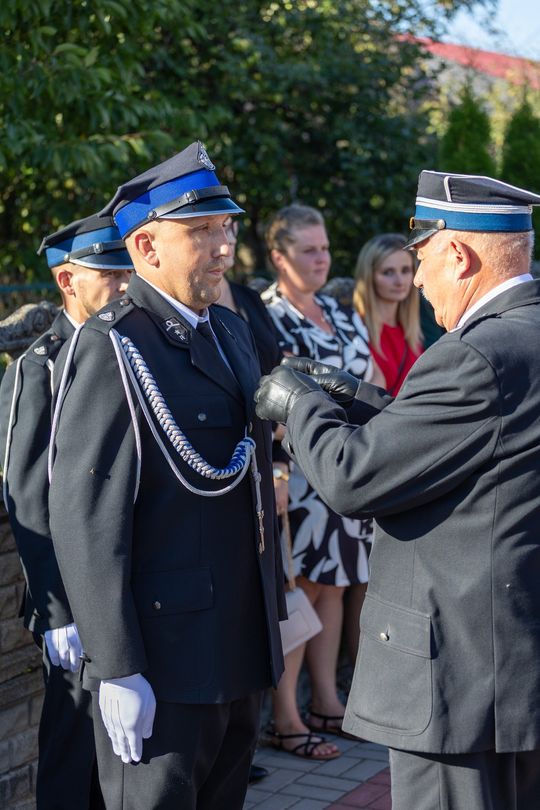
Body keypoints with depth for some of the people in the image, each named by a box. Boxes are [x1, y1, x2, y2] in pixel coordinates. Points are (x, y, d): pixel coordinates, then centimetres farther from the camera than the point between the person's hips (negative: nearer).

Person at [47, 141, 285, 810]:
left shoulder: (232, 331, 12)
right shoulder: (108, 350, -14)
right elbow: (85, 521, -18)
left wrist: (274, 605, 15)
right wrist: (118, 670, -20)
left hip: (244, 651, 8)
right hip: (164, 663, -8)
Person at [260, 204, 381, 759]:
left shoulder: (340, 313, 15)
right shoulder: (267, 317, -8)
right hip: (302, 473, -7)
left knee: (333, 585, 11)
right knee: (299, 589, -4)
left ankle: (325, 701, 21)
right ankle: (285, 719, 3)